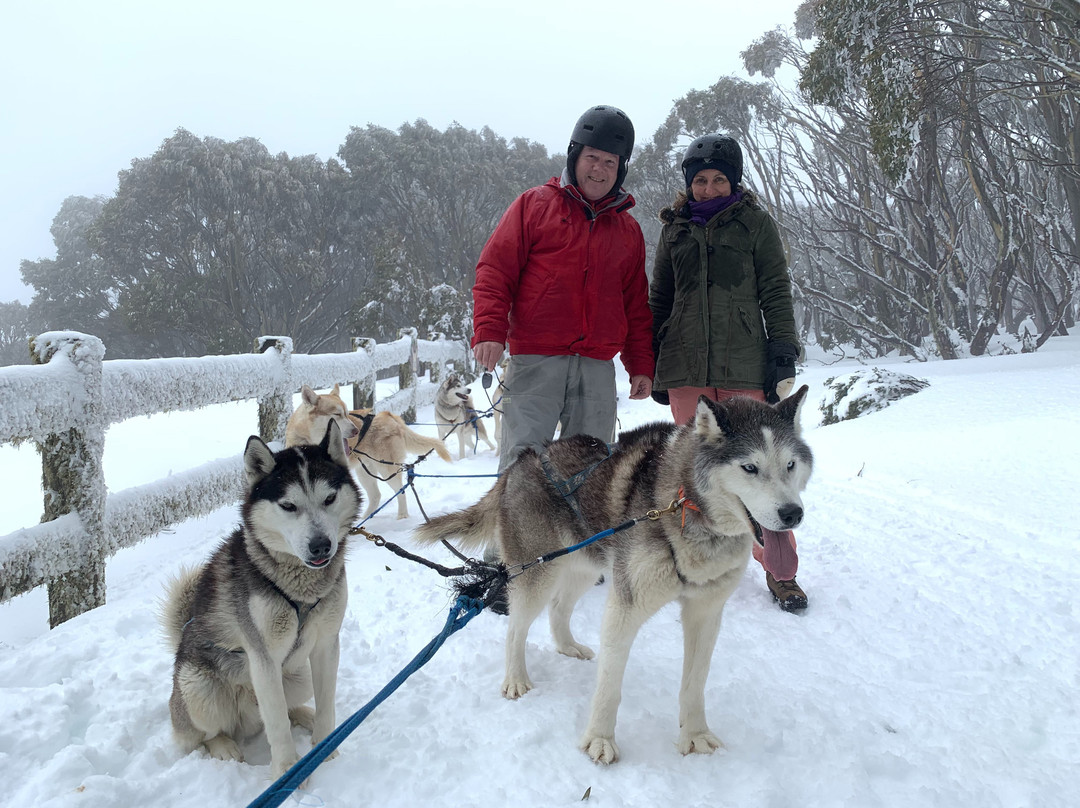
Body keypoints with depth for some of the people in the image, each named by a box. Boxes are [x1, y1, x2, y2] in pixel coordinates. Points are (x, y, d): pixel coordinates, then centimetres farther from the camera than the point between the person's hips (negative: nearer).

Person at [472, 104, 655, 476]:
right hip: (535, 360, -3)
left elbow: (636, 304, 19)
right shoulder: (534, 205, 7)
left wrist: (641, 366, 13)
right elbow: (495, 270, 2)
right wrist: (489, 331, -11)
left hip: (598, 368, 4)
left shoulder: (628, 230, 18)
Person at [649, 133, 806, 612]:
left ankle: (780, 571, 5)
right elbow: (659, 299, 20)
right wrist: (654, 365, 15)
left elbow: (776, 291, 6)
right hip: (686, 365, 3)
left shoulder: (755, 223, 9)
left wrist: (783, 351, -5)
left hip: (744, 363, -2)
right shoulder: (675, 229, 17)